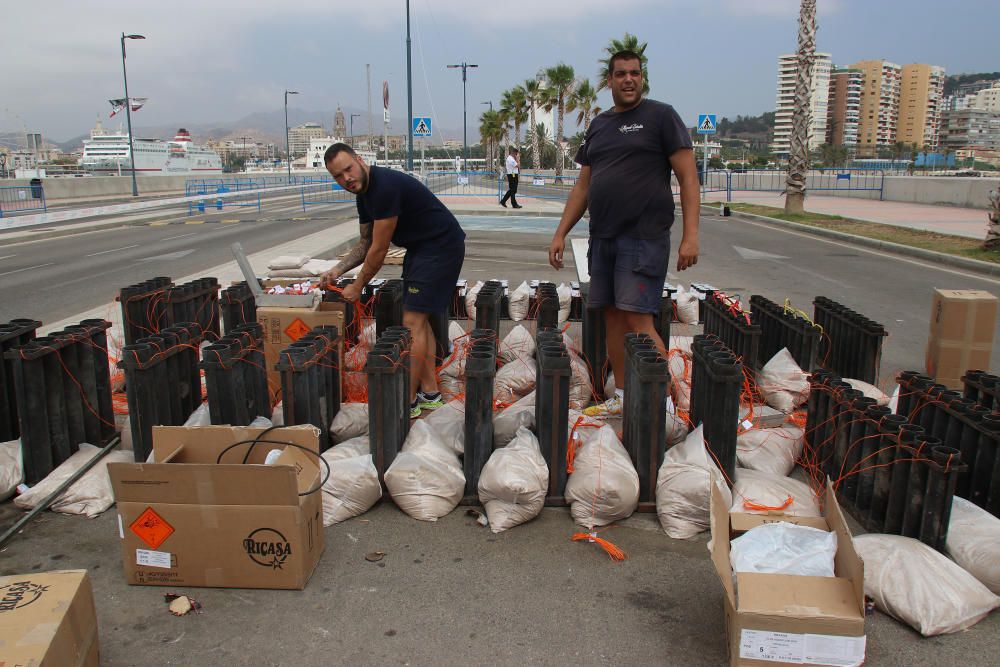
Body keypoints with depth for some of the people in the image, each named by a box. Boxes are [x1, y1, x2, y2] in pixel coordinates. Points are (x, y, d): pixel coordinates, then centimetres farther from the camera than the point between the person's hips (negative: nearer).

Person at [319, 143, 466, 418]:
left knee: (412, 321, -11)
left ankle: (408, 402, -3)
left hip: (442, 246, -10)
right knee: (418, 318, 11)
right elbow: (366, 244, 18)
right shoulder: (364, 193, 7)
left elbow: (379, 250, -20)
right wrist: (337, 270, 3)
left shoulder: (385, 187, -25)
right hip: (420, 248, 10)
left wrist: (357, 287, -7)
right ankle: (430, 392, 19)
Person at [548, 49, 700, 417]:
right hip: (602, 236, 7)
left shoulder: (660, 116, -1)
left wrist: (690, 235, -15)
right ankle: (622, 397, 20)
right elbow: (583, 186, 19)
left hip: (643, 236, -6)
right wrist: (560, 233, 12)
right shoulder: (598, 125, 16)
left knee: (637, 320, -12)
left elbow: (688, 177, -6)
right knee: (612, 316, 9)